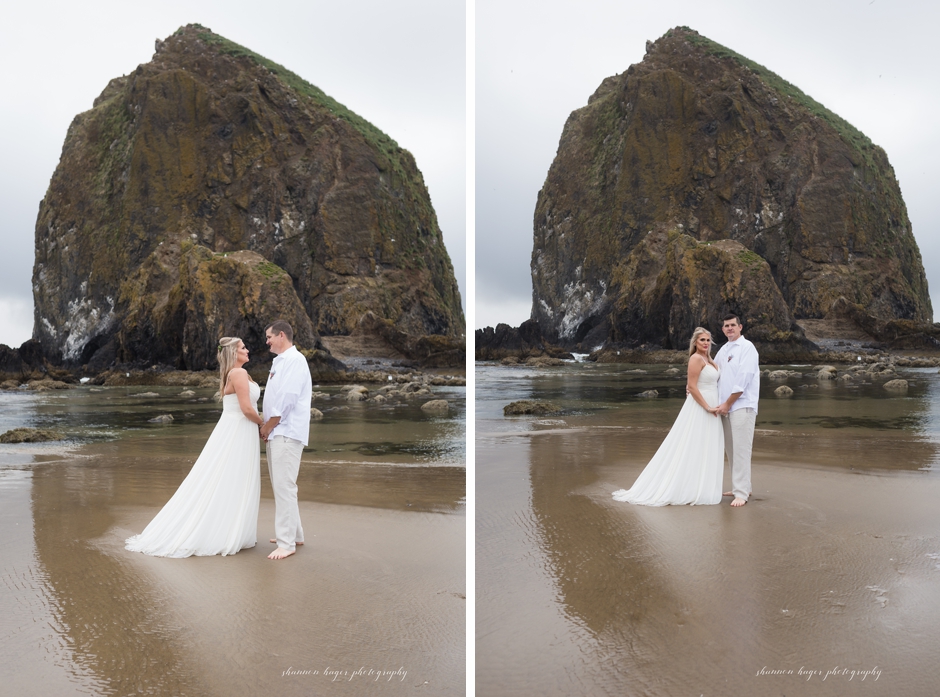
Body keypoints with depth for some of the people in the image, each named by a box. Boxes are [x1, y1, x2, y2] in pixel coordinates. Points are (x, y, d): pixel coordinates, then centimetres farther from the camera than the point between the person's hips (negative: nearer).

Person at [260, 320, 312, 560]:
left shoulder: (295, 360, -12)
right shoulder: (279, 361, 17)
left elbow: (287, 399, -20)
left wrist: (267, 427, -11)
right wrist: (267, 428, 6)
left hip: (287, 432, -10)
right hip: (275, 433, 10)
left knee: (284, 486, -9)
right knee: (281, 485, 15)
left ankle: (287, 543, -4)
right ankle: (294, 533, 26)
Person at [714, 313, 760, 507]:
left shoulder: (747, 348, -8)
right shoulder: (723, 350, 16)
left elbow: (743, 380, -15)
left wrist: (728, 404, -13)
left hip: (742, 406, -8)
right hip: (725, 407, 8)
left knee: (741, 449, -9)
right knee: (730, 449, 11)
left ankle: (741, 493, -6)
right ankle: (740, 487, 22)